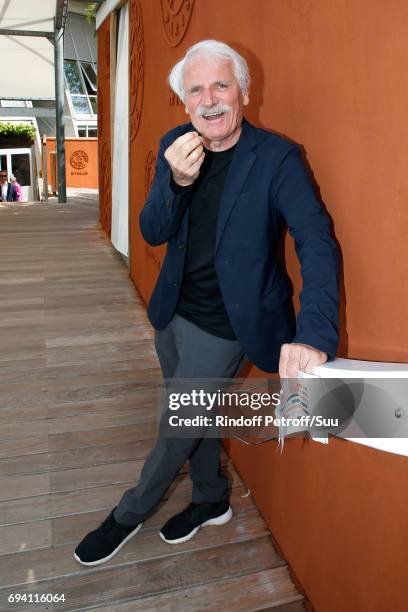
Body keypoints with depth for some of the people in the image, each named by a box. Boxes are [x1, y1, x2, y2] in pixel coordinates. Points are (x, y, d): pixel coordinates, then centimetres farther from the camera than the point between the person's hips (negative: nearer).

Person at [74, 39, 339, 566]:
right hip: (172, 311, 6)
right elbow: (152, 233, -5)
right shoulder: (175, 146, -3)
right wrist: (176, 182, -26)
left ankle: (128, 515, 37)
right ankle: (212, 501, 49)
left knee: (175, 429, 9)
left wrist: (313, 336, -45)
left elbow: (317, 241, -29)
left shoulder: (277, 157, -19)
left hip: (223, 327, -5)